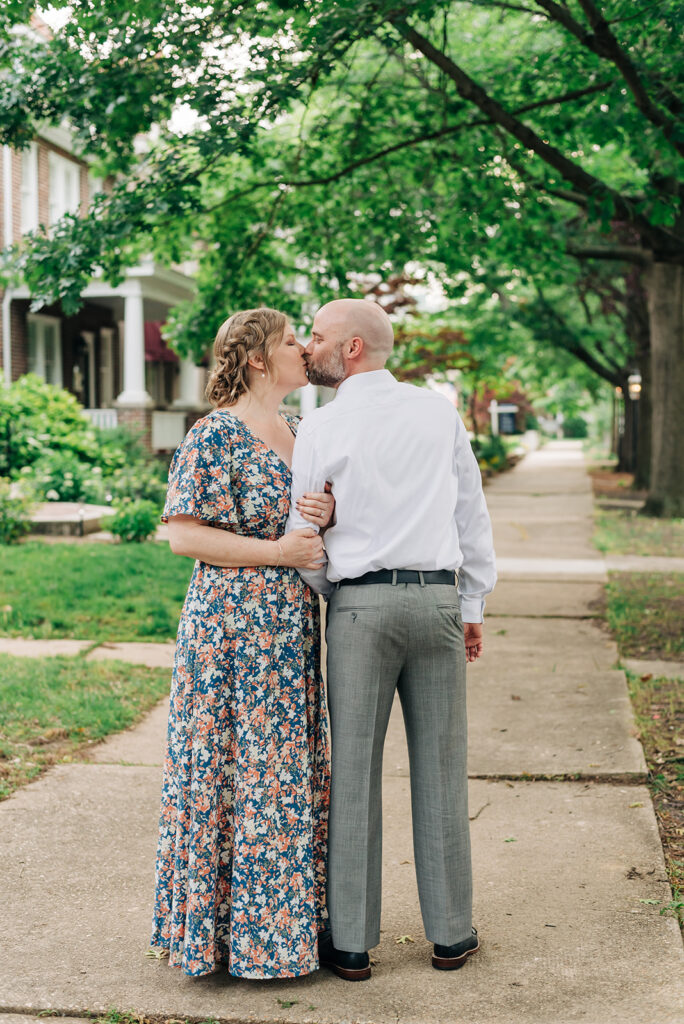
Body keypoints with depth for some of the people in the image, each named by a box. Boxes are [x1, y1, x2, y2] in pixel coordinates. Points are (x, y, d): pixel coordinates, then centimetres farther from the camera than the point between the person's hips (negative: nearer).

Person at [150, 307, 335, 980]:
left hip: (291, 630, 9)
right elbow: (182, 534, -16)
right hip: (234, 628, -8)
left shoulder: (296, 432, 14)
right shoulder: (215, 436, -12)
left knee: (286, 767, 13)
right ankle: (234, 929, 11)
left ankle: (290, 916, 25)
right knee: (239, 769, -1)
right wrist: (278, 551, -19)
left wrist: (326, 513, -4)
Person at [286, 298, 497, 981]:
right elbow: (472, 513, 10)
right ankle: (450, 932, 18)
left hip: (358, 603, -3)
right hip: (438, 597, 3)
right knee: (439, 767, 9)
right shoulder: (440, 412, 7)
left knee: (353, 769, 4)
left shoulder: (320, 427, -2)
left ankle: (350, 942, 10)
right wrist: (472, 605, 16)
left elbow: (303, 539, 0)